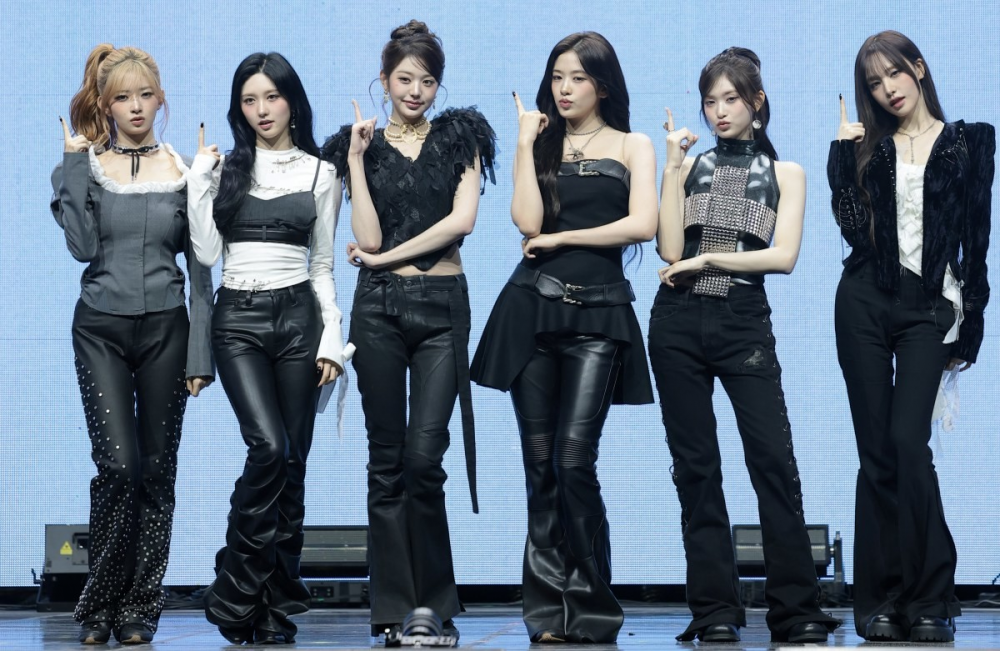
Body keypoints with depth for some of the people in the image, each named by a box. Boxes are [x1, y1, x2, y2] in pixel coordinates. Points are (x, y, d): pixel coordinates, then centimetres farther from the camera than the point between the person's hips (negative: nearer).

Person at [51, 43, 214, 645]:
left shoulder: (184, 173, 4)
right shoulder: (87, 167, 3)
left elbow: (199, 267, 4)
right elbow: (82, 246, -12)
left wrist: (200, 352, -2)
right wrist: (74, 166, -10)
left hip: (165, 326, 1)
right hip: (101, 328, -1)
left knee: (158, 468, 2)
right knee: (118, 464, -12)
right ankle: (101, 603, 3)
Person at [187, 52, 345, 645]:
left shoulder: (320, 174, 8)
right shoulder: (225, 170, 7)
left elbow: (322, 266, 9)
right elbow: (207, 253, -2)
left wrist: (332, 339, 1)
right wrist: (199, 180, -6)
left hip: (298, 315, 1)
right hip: (239, 319, -1)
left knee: (293, 460, 1)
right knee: (269, 447, -20)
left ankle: (276, 608, 9)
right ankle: (239, 592, -7)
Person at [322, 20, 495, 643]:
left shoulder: (460, 137, 8)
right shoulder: (363, 145, 9)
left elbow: (462, 220, -6)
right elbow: (368, 238, -2)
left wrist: (385, 257, -5)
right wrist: (357, 159, -5)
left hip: (442, 308, -1)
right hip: (380, 310, 1)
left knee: (424, 456, -9)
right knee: (387, 459, 2)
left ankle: (434, 604, 4)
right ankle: (394, 609, 7)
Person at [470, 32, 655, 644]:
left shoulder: (632, 146, 9)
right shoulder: (541, 145, 14)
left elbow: (642, 225, -8)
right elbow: (528, 220, -3)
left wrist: (560, 238, -4)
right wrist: (527, 144, -1)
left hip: (598, 313, -3)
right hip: (533, 307, 3)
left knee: (574, 459, -14)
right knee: (540, 462, 1)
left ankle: (591, 609, -6)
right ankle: (550, 610, 5)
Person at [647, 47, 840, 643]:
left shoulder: (785, 174, 10)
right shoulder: (690, 165, 12)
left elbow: (784, 256, -4)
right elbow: (669, 250, -1)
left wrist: (706, 259, -8)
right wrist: (674, 168, -3)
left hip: (745, 324, -1)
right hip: (679, 323, 2)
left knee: (775, 460, -10)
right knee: (696, 465, 1)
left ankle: (797, 611, -7)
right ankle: (716, 610, 5)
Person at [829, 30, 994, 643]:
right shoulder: (868, 149, 12)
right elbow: (853, 226, 1)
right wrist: (843, 154, -4)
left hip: (928, 306, -2)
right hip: (866, 301, 2)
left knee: (908, 443, -16)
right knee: (876, 453, 1)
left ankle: (928, 599, -10)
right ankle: (881, 599, 4)